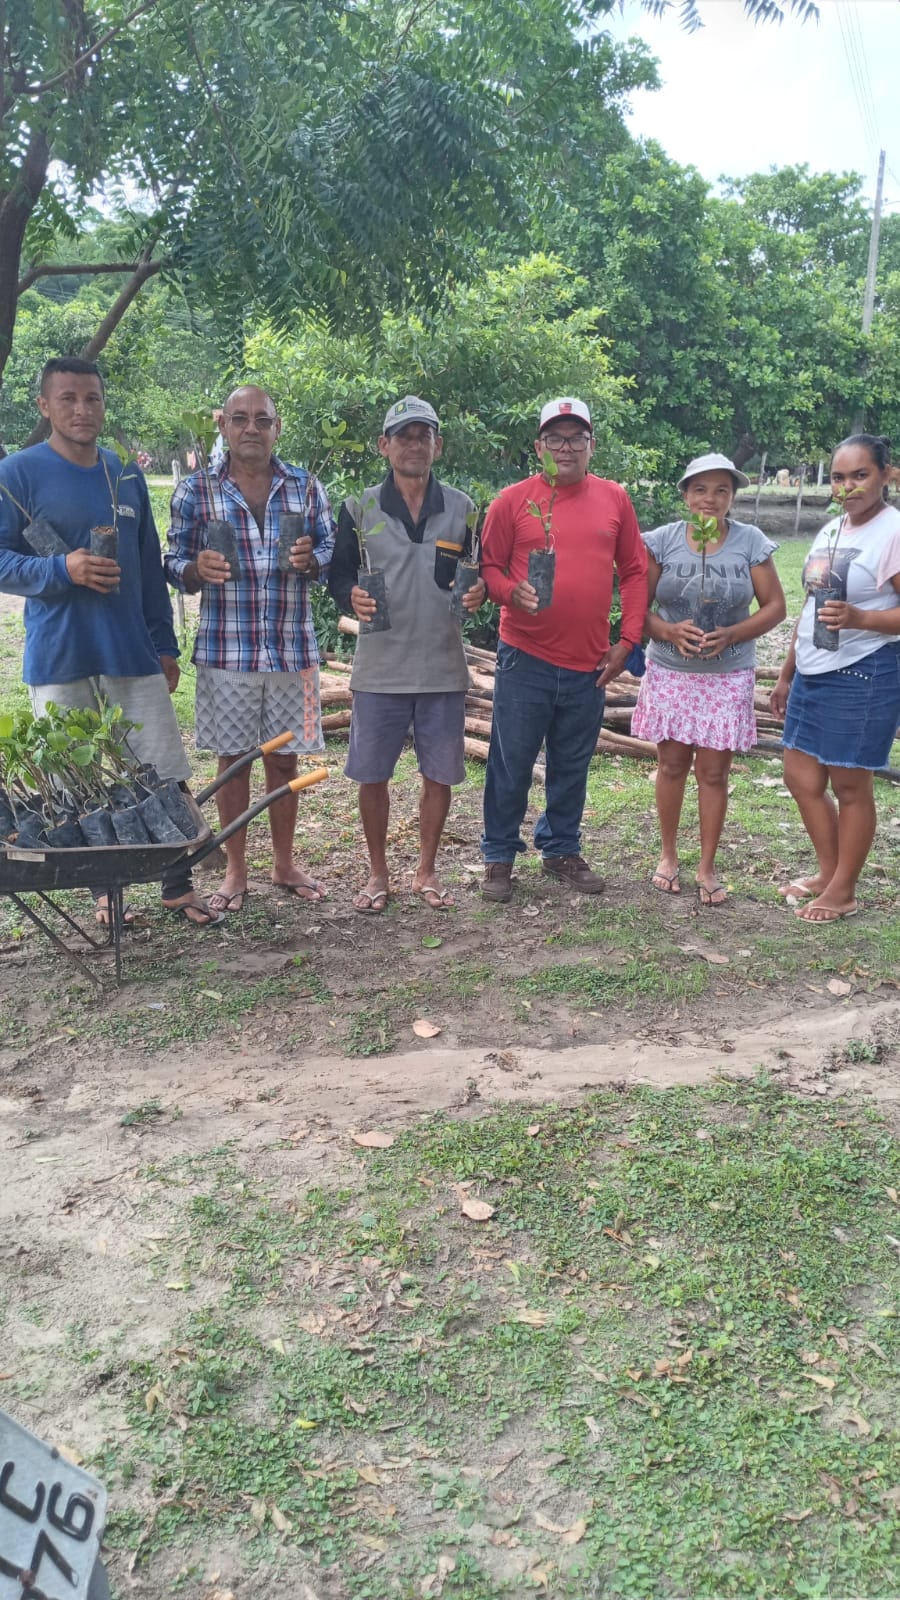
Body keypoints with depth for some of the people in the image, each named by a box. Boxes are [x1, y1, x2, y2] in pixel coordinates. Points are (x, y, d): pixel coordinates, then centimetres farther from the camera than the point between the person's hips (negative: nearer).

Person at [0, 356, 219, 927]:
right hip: (59, 659, -3)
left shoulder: (128, 476, 12)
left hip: (134, 654, 4)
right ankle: (104, 891, 20)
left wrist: (165, 645, 14)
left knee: (167, 775, 3)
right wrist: (62, 570, -22)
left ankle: (178, 885, 16)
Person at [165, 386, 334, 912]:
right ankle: (236, 871, 20)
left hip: (293, 647, 1)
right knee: (233, 760, 6)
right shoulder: (196, 491, 2)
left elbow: (331, 553, 10)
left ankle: (285, 864, 26)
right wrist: (198, 568, -19)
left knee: (285, 759, 10)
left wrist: (311, 559, -13)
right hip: (226, 649, -1)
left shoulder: (306, 486, 6)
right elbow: (175, 566, 4)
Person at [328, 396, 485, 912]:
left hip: (444, 667, 1)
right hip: (380, 667, -1)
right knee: (372, 776, 5)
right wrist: (352, 597, -19)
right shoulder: (360, 508, 2)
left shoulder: (461, 508, 6)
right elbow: (339, 576, 3)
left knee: (439, 774, 7)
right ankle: (379, 873, 23)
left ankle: (427, 871, 25)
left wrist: (478, 593, -12)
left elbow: (477, 575, 11)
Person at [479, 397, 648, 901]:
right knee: (511, 763, 4)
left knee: (572, 765, 13)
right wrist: (512, 593, -20)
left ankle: (562, 850, 29)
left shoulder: (614, 499, 5)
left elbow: (635, 573, 9)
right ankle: (500, 857, 18)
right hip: (526, 658, -2)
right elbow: (488, 566, 1)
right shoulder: (514, 500, -2)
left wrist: (628, 641, 2)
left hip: (588, 662, 2)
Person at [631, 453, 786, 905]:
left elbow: (775, 606, 0)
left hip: (728, 676, 0)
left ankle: (707, 867, 17)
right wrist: (669, 631, -19)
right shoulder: (663, 541, -2)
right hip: (670, 672, 1)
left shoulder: (750, 542, -2)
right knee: (672, 764, 8)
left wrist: (732, 635, -16)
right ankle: (668, 855, 26)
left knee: (713, 771, 4)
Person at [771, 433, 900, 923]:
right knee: (801, 778, 13)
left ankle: (843, 892, 18)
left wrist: (859, 618, -33)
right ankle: (828, 873, 30)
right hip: (812, 674, 8)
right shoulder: (831, 529, 12)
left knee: (849, 786, 3)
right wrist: (787, 674, 19)